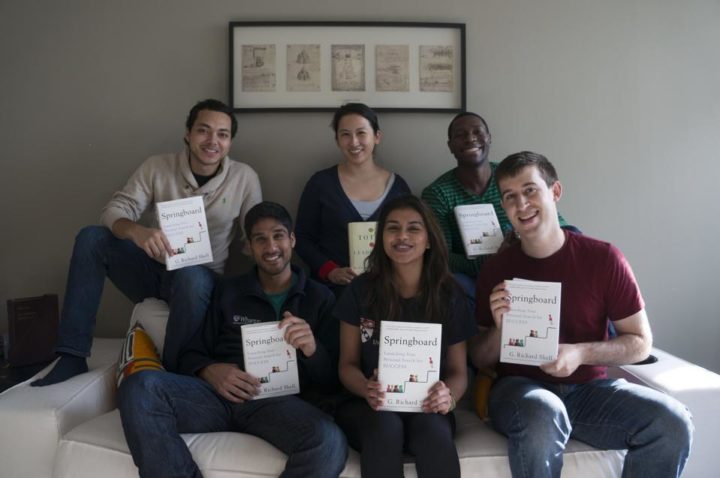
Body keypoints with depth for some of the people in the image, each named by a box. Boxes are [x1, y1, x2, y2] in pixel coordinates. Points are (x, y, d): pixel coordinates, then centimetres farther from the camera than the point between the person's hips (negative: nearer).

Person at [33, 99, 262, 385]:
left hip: (200, 277, -2)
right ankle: (72, 356, -15)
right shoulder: (157, 167, -5)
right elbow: (114, 211, -12)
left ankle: (174, 373, -17)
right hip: (152, 270, 3)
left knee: (191, 277, -38)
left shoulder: (245, 178, -7)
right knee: (91, 237, -19)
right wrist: (137, 231, -35)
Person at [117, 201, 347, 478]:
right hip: (222, 394, 2)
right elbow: (190, 355, 17)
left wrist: (312, 350, -14)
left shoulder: (320, 298, 15)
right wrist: (210, 371, -8)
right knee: (138, 387, -26)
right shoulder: (227, 292, 21)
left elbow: (335, 380, 9)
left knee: (329, 443, -35)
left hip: (280, 401, -2)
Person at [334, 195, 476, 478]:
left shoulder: (449, 295, 1)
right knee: (385, 427, -34)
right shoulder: (360, 291, -1)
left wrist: (448, 397, -19)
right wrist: (367, 390, -21)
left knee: (432, 429, -34)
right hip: (368, 406, 0)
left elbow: (458, 370, 5)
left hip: (427, 407, 1)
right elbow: (348, 363, 3)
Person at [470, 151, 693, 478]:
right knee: (542, 415, -37)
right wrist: (499, 330, -18)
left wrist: (581, 353, -16)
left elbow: (640, 342, 2)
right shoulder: (495, 271, -1)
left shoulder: (603, 258, -4)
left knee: (672, 422, -24)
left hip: (590, 388, 2)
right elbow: (479, 360, 4)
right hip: (521, 388, -1)